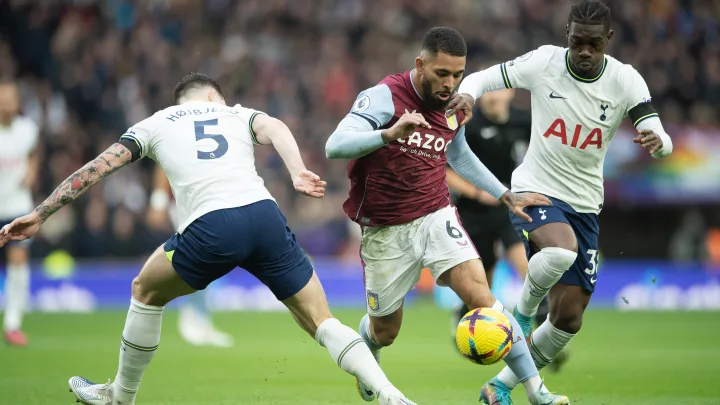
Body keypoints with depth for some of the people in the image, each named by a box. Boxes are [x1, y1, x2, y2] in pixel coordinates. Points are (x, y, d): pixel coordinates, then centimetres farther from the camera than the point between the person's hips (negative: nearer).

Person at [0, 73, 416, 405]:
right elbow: (275, 128, 6)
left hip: (210, 227, -1)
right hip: (265, 214, 1)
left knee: (147, 291, 27)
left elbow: (97, 167, 22)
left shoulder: (155, 124, 27)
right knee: (321, 322, 11)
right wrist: (298, 171, -12)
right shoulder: (239, 113, 29)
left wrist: (39, 215, 24)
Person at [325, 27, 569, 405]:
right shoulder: (385, 96, -16)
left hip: (436, 217, 3)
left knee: (480, 295, -19)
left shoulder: (453, 108, 4)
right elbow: (335, 146, -29)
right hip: (386, 231, -3)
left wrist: (506, 196, 22)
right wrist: (389, 134, -45)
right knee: (385, 330, 11)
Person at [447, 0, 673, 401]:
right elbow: (480, 78, -1)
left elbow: (663, 143, -16)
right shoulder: (544, 63, -11)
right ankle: (524, 309, -6)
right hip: (534, 191, -3)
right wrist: (467, 94, -25)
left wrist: (656, 140, -41)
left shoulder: (626, 81, -8)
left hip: (584, 205, 3)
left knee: (569, 319, 2)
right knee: (562, 249, -38)